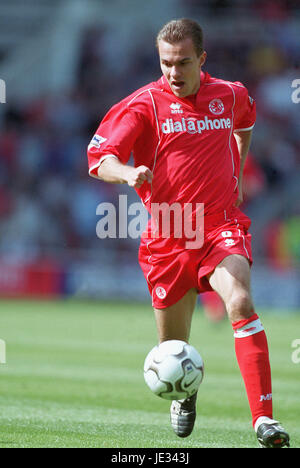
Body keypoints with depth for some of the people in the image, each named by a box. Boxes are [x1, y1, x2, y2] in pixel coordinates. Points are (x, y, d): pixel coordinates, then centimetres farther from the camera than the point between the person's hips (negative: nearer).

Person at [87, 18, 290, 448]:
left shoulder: (230, 95, 4)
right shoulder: (145, 104, -6)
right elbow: (100, 157, -13)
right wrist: (126, 173, -35)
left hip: (222, 227, 0)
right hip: (167, 236, 0)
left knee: (240, 303, -29)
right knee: (173, 349, 9)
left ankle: (264, 417, -31)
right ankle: (185, 393, 47)